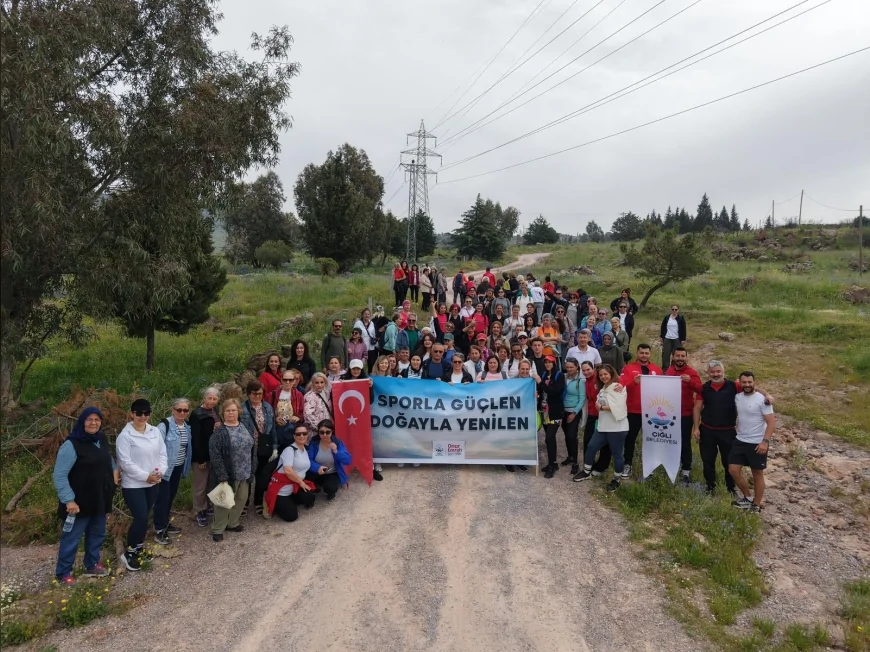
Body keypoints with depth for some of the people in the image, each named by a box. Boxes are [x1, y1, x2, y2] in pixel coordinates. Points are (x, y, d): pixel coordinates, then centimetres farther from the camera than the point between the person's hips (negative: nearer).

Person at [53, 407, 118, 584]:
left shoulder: (102, 439, 2)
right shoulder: (71, 445, -22)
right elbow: (59, 475, -21)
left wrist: (114, 470, 7)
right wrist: (69, 500, -24)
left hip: (100, 498, 7)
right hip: (79, 501, -7)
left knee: (97, 533, 19)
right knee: (72, 536, 7)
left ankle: (92, 565, 37)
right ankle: (63, 573, 24)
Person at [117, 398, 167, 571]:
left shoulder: (155, 431, 3)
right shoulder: (125, 435, -14)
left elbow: (162, 453, 6)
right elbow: (125, 462, -17)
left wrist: (160, 471, -11)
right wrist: (146, 476, -18)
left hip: (153, 483, 6)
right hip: (133, 485, -6)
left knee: (144, 517, 16)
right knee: (141, 518, -9)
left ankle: (138, 546, 35)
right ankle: (129, 553, 9)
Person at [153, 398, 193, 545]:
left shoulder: (187, 426, 4)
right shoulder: (164, 425, -18)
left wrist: (186, 466, 13)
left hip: (178, 467, 7)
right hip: (166, 467, -7)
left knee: (171, 496, 18)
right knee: (163, 497, -2)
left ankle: (165, 523, 32)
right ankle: (159, 530, 8)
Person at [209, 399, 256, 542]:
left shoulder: (245, 428, 6)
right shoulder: (219, 432, -13)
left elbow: (253, 448, 10)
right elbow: (215, 455, -17)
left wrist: (252, 469, 5)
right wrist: (222, 476, -20)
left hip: (245, 473, 6)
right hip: (228, 474, -6)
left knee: (241, 499, 15)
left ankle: (233, 523, 34)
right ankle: (217, 529, 18)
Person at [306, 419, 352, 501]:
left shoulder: (338, 442, -13)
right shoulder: (314, 442, -10)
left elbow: (348, 460, -19)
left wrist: (336, 452, -34)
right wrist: (317, 467, -36)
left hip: (333, 474, -1)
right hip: (318, 473, 2)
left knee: (330, 487, -32)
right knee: (306, 477, -29)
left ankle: (331, 493, 8)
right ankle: (317, 487, 6)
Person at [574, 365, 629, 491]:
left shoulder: (618, 387, -14)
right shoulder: (603, 388, 15)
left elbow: (618, 407, -23)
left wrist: (601, 407, -15)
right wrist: (600, 407, 0)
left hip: (617, 427, -8)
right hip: (603, 426, 9)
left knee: (617, 454, 4)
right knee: (591, 447, 11)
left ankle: (616, 480, 19)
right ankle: (587, 472, 28)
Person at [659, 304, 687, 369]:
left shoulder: (681, 318, 0)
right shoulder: (666, 317, 5)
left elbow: (683, 330, 1)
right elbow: (662, 328, 10)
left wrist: (683, 340, -3)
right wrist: (661, 337, 6)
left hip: (677, 340, -2)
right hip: (667, 339, 2)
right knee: (665, 355, 2)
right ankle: (664, 369, 9)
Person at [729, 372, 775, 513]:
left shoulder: (762, 400, -14)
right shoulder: (737, 397, 3)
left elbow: (771, 422, -16)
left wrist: (765, 441, -23)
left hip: (757, 444, -6)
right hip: (740, 441, 6)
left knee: (757, 474, 7)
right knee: (733, 470, 4)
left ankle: (757, 505, 22)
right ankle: (748, 498, 24)